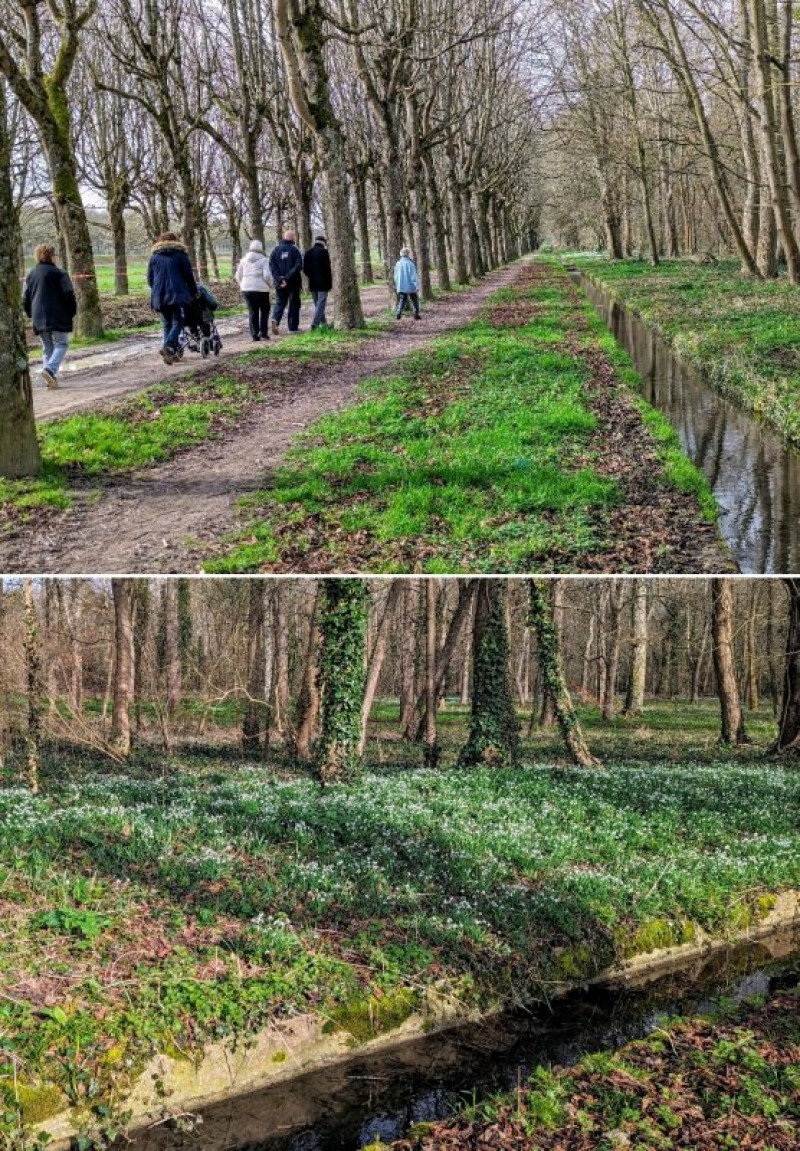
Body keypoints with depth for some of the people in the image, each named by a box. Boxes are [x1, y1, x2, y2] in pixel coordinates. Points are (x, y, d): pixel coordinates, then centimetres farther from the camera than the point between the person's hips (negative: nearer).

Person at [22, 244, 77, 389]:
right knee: (61, 344, 1)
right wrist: (72, 312, 1)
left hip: (39, 318, 5)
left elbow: (25, 299, 14)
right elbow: (69, 295, -11)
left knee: (47, 348, 13)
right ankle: (50, 369, -22)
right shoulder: (59, 273, -6)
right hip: (58, 317, -5)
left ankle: (51, 377, 6)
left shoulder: (31, 274, 12)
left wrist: (32, 315, 23)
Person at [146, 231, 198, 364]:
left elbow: (150, 278, 15)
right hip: (177, 295, -3)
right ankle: (169, 346, -25)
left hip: (159, 296, 4)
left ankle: (171, 352, 7)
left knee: (167, 324, 12)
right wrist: (194, 292, 14)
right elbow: (189, 276, 3)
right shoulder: (180, 254, 4)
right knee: (177, 322, -2)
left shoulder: (154, 256, 13)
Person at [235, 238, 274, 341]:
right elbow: (267, 275, -14)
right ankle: (263, 332, 4)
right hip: (261, 289, -4)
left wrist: (242, 286, 21)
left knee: (252, 312, 8)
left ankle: (254, 334, 5)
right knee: (264, 311, 11)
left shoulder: (244, 260, 8)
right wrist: (271, 284, 2)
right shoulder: (263, 260, -6)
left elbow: (238, 275, 9)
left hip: (246, 289, 4)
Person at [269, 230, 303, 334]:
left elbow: (272, 266, -5)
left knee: (280, 302, 12)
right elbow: (298, 266, -17)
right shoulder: (295, 250, -7)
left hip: (279, 283, 3)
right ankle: (293, 327, 8)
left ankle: (275, 319, -14)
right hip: (293, 282, -3)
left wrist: (279, 279, -11)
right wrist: (288, 277, -17)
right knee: (294, 304, 7)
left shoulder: (275, 250, 3)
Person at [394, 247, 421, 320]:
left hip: (401, 287, 4)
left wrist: (398, 285, 21)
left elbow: (396, 276, 10)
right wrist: (417, 287, -10)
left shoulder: (398, 264, 3)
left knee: (401, 302, 9)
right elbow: (414, 276, -14)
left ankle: (398, 314, -5)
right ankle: (416, 315, 11)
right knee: (415, 301, 11)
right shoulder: (410, 263, -14)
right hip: (411, 287, -4)